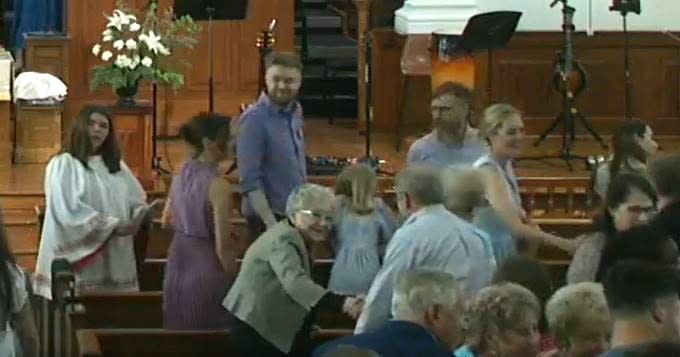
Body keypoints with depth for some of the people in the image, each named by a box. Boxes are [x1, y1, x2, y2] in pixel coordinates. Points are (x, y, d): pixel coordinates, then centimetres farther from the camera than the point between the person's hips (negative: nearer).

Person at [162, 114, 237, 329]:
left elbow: (168, 221, 16)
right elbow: (222, 245, -19)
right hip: (207, 265, -7)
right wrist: (233, 278, -9)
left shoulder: (180, 176, 3)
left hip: (179, 261, 7)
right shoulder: (217, 185, -19)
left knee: (183, 332, 18)